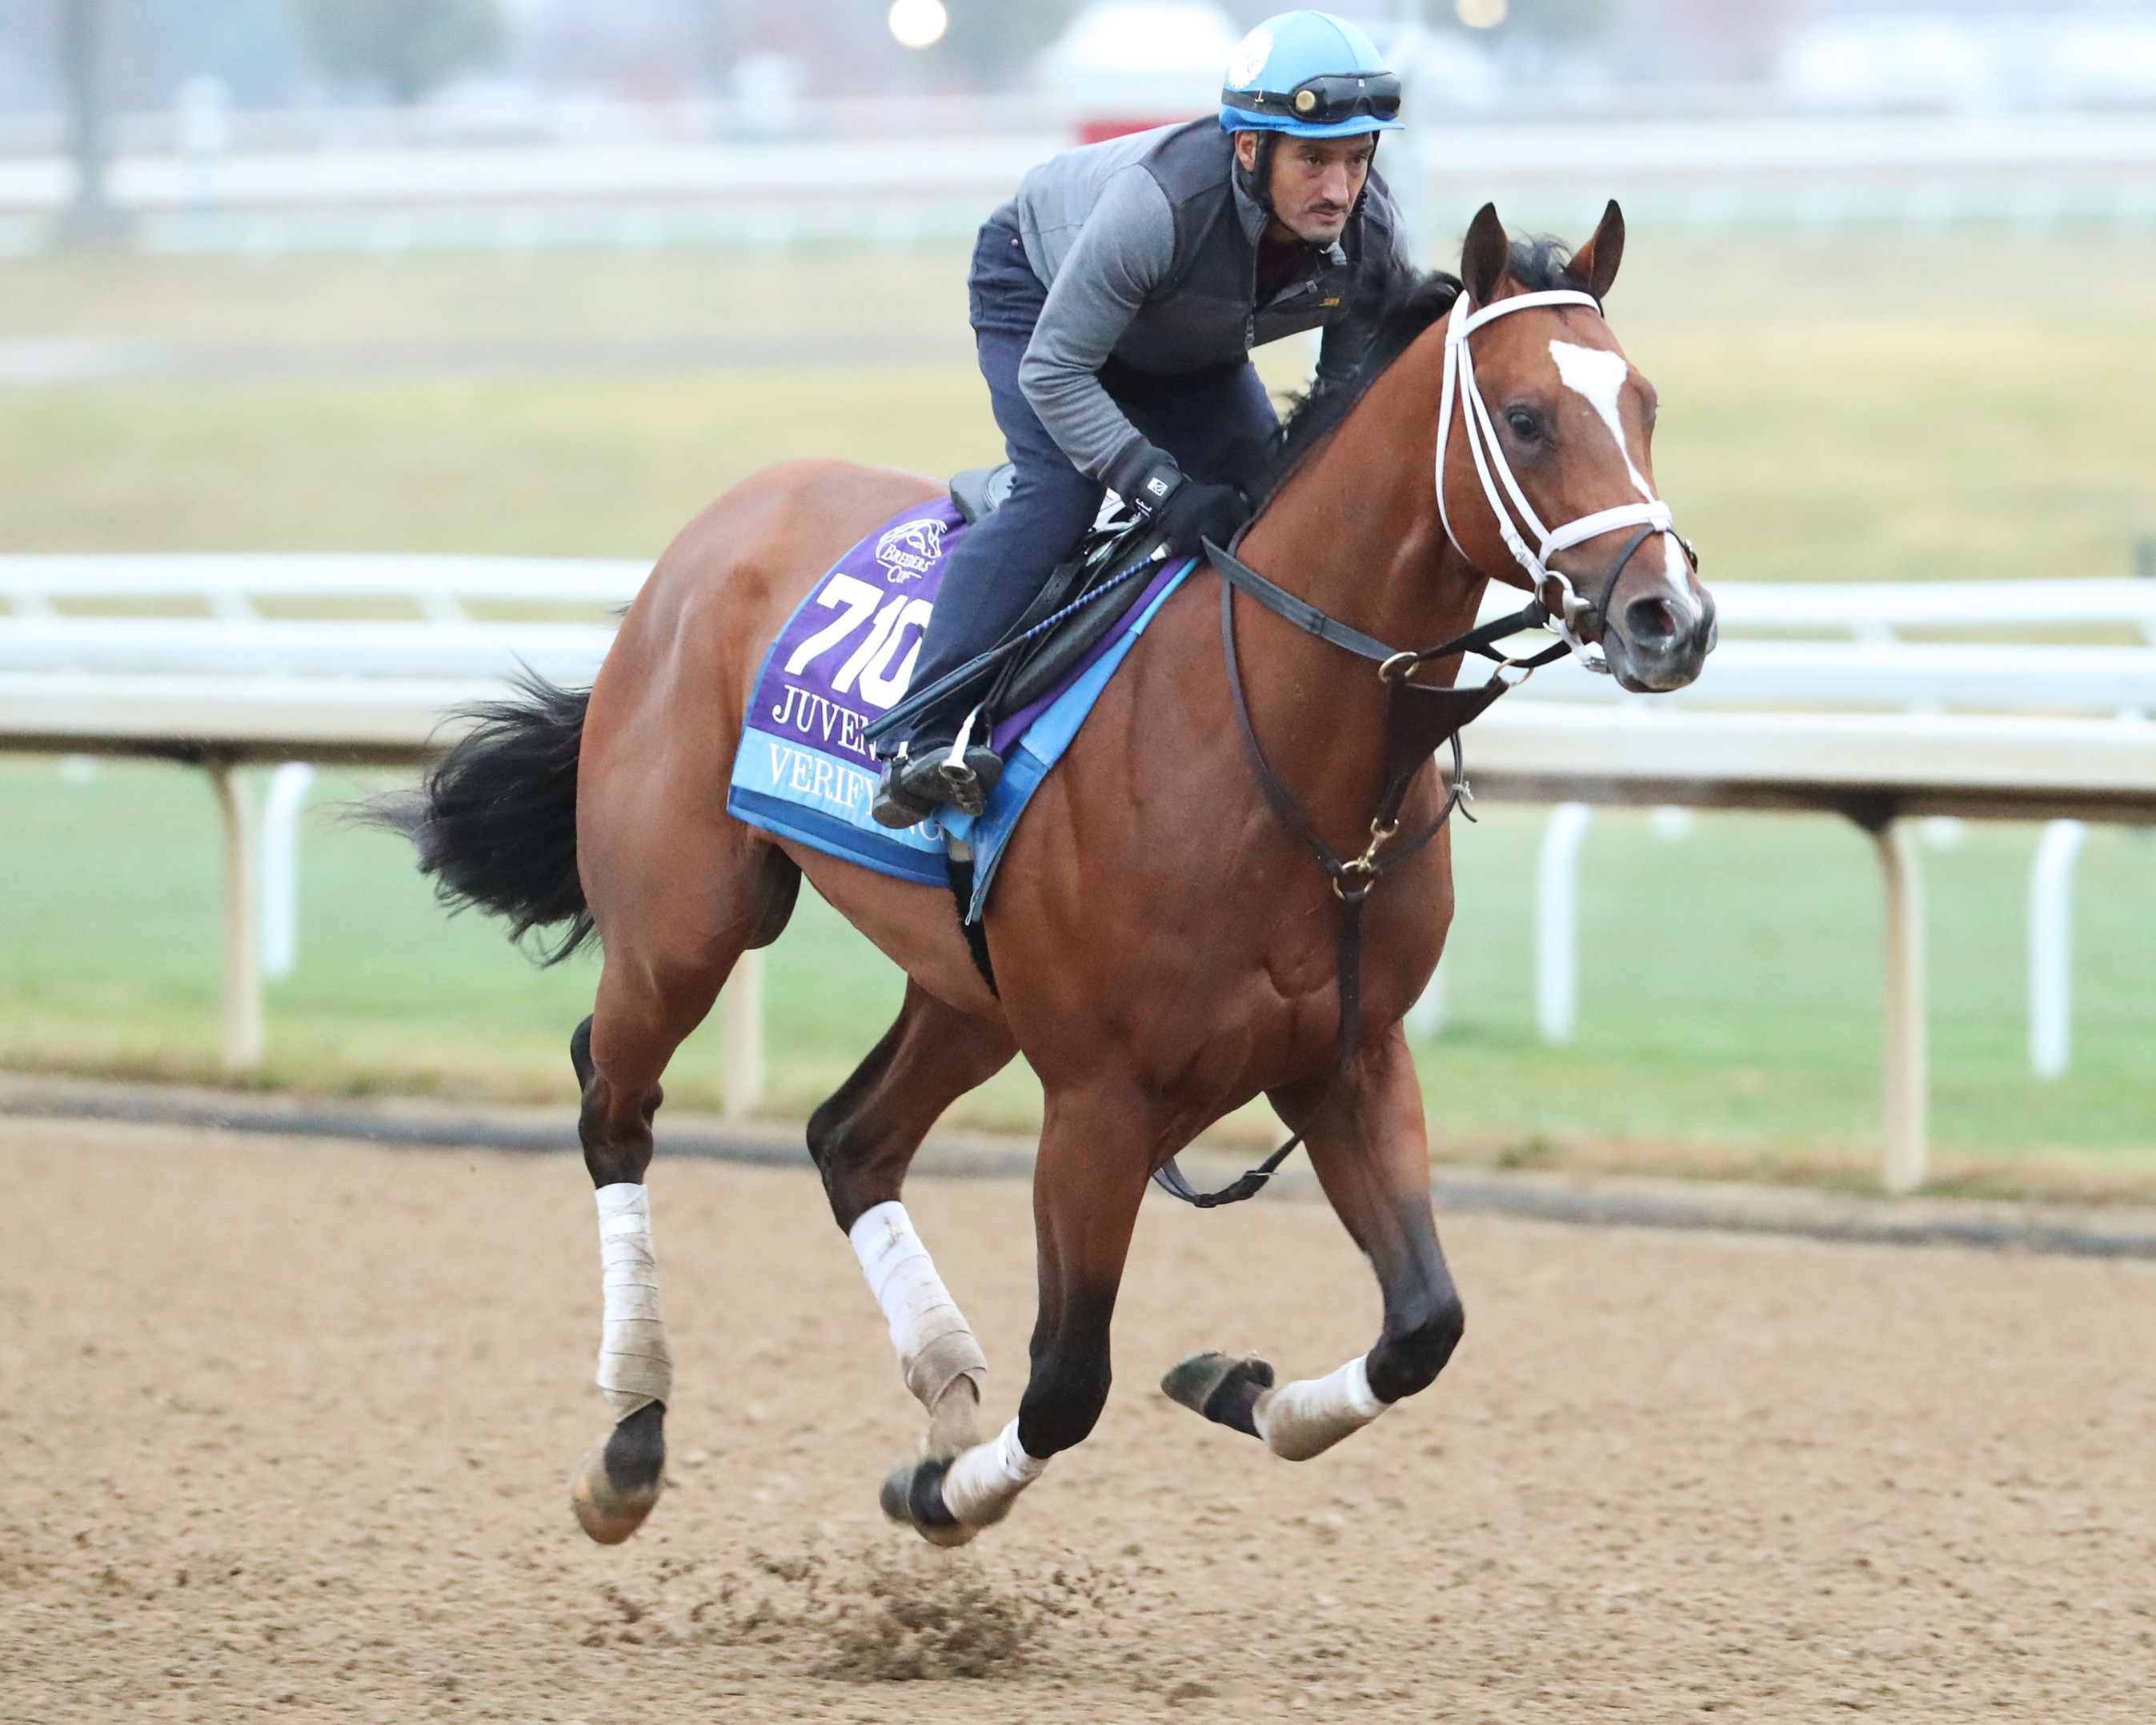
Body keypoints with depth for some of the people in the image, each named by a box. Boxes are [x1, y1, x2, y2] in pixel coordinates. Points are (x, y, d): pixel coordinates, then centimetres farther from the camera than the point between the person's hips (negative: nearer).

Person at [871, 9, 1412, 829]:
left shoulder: (1369, 236, -28)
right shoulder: (1160, 204, -45)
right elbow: (1053, 370, -37)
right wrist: (1162, 488, -44)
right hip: (1036, 283, -6)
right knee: (1058, 490, -26)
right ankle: (925, 739, -32)